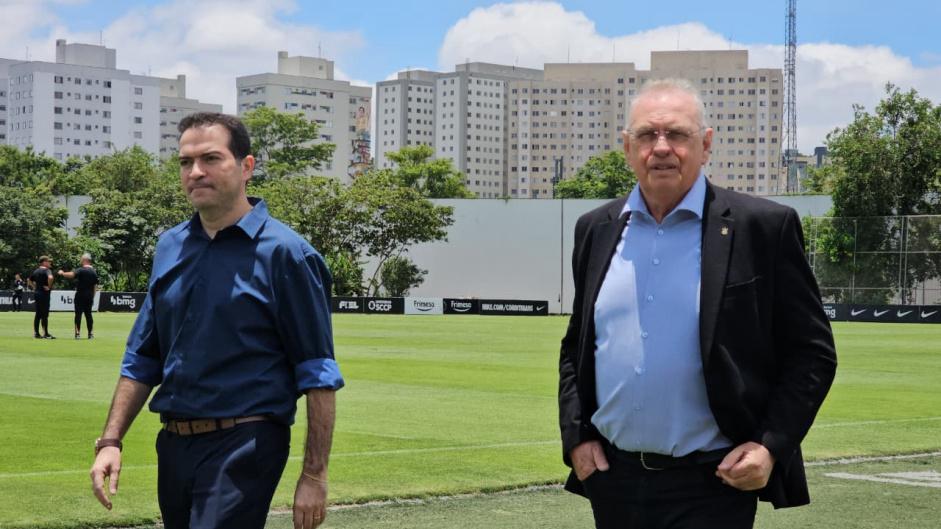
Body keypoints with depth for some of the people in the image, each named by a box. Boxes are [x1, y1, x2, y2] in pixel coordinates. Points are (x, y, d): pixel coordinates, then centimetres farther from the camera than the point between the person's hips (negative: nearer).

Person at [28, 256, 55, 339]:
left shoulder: (36, 271, 14)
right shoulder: (47, 270, -12)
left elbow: (30, 280, 25)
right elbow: (50, 277, -32)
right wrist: (49, 287, -19)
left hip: (37, 293, 8)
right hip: (44, 294, -8)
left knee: (38, 314, 12)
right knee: (44, 315, -6)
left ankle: (36, 333, 14)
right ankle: (46, 334, -5)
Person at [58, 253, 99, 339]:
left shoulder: (81, 270, -10)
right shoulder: (94, 272, 9)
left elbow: (71, 275, -26)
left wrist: (62, 273, -10)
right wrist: (92, 297, 19)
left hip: (80, 295, -5)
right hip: (89, 295, 5)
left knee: (78, 313, -2)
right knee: (88, 314, 10)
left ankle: (78, 333, -7)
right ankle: (91, 333, 7)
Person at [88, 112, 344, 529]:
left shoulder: (285, 253, -7)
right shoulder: (169, 247, 11)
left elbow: (318, 376, -8)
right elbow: (141, 360, 18)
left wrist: (314, 476, -12)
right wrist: (110, 441, 9)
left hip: (244, 445, -7)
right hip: (174, 446, 7)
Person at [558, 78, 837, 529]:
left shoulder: (762, 228, -5)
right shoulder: (596, 230, 9)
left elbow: (812, 352, -3)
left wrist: (772, 446, -12)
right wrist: (575, 437, 5)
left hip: (712, 486, -4)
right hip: (612, 479, 4)